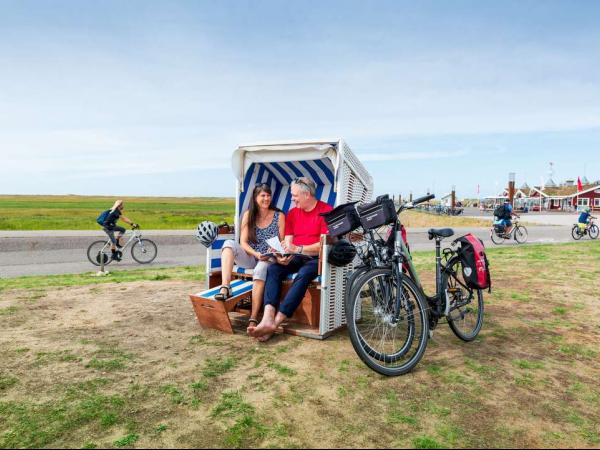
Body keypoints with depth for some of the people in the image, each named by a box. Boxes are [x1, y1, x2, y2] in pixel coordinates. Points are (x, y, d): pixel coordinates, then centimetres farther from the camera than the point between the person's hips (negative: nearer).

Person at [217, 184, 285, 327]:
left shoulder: (279, 216, 3)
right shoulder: (248, 215, 6)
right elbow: (243, 243, -1)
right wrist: (257, 254, -18)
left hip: (269, 259, -2)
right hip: (249, 257, 2)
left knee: (260, 269, -37)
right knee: (229, 244, -25)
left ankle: (253, 318, -36)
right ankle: (225, 287, -39)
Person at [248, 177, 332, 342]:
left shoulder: (326, 211, -5)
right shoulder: (292, 213, 15)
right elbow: (287, 242, 10)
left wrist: (297, 249, -20)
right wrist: (282, 255, -12)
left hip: (316, 258, -5)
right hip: (295, 258, 5)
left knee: (303, 274, -35)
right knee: (273, 269, -23)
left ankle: (276, 322, -35)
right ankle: (267, 319, -37)